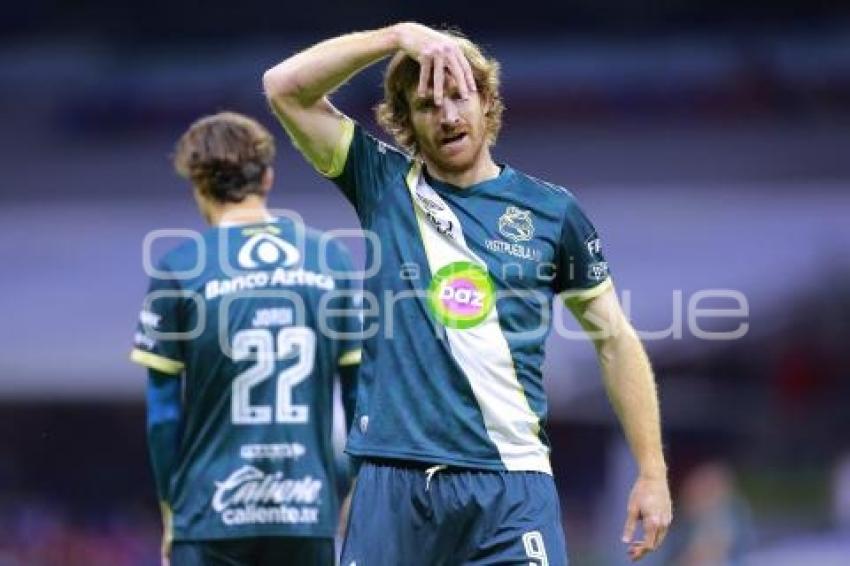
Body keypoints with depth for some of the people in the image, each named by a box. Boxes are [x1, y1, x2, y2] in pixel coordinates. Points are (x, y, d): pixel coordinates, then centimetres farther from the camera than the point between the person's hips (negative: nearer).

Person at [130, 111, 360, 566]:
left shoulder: (178, 269, -3)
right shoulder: (331, 260, 5)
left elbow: (163, 409, -1)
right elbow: (360, 389, 6)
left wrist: (170, 510, 10)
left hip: (211, 518, -2)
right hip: (310, 515, 2)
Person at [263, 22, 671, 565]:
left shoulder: (552, 211, 8)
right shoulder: (384, 183, 9)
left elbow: (614, 339, 13)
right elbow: (285, 87, -1)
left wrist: (652, 472, 8)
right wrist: (400, 35, -9)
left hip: (511, 484, -1)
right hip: (393, 480, 1)